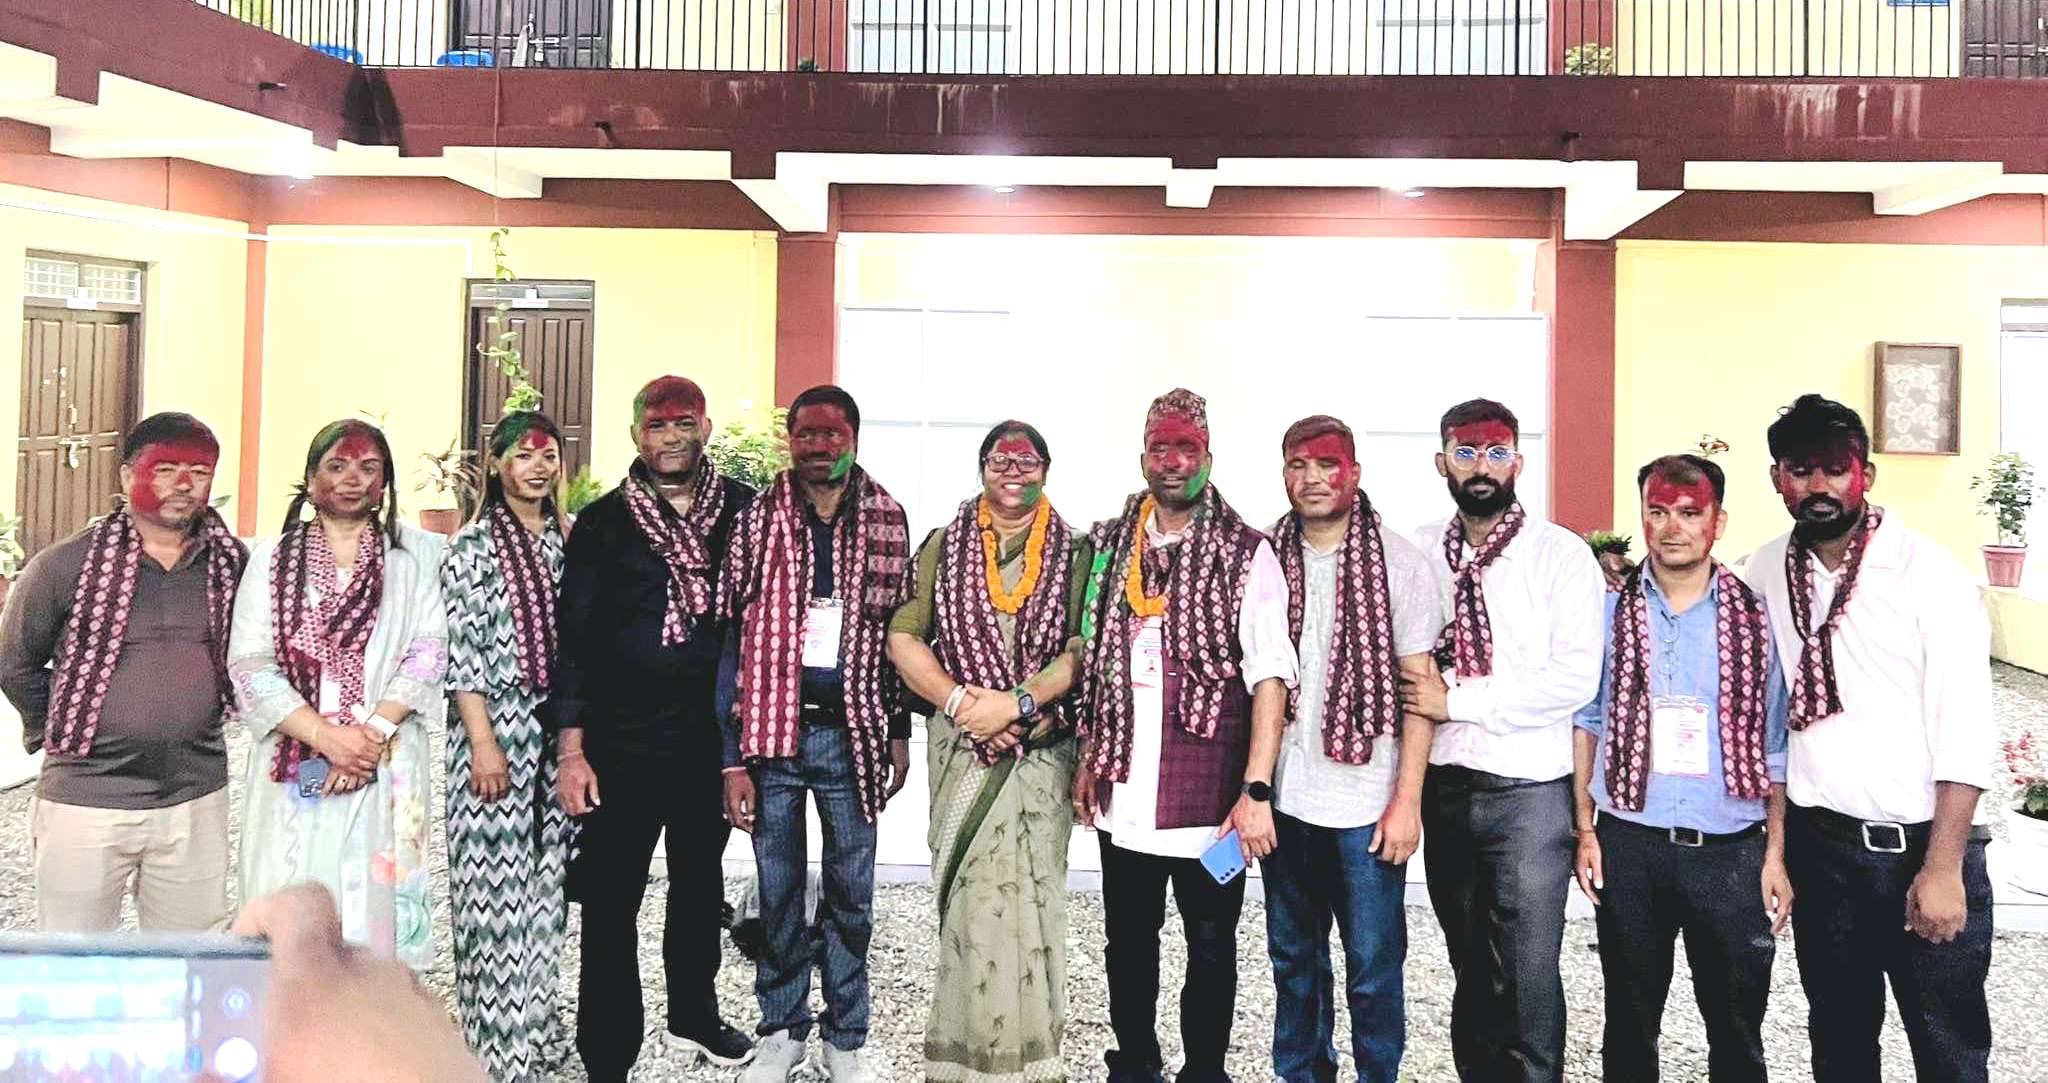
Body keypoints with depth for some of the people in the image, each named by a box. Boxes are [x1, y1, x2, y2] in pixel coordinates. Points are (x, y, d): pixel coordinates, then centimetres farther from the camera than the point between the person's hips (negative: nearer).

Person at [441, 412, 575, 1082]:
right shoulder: (473, 545, -3)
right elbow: (459, 650, -8)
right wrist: (483, 743, -14)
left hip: (559, 729, 5)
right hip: (493, 727, -5)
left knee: (545, 888, 10)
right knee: (493, 889, -2)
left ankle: (534, 1029, 22)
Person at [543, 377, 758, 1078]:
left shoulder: (744, 512, 2)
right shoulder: (602, 523, -2)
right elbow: (574, 641, -4)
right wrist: (571, 749, -9)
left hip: (713, 737, 2)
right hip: (622, 741, -2)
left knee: (701, 883, 19)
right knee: (610, 901, 2)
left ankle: (694, 1016, 38)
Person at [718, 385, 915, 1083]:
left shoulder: (886, 520, 3)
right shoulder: (757, 522, -2)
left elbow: (899, 632, 10)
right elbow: (730, 639, -2)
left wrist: (899, 732, 8)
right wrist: (733, 759, -6)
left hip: (852, 735, 1)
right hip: (773, 733, -1)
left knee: (852, 893, 7)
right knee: (779, 892, 9)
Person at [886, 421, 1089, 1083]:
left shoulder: (1073, 555, 7)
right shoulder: (944, 546, 10)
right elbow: (902, 638, 3)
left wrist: (1016, 702, -14)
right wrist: (959, 700, -9)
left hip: (1041, 747, 0)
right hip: (962, 746, 0)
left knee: (1029, 893, -1)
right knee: (974, 896, 0)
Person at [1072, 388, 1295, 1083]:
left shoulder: (1246, 555, -5)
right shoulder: (1108, 548, 8)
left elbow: (1268, 678, -10)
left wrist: (1257, 790, -17)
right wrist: (1088, 760, 12)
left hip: (1210, 797, -3)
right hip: (1124, 795, 4)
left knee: (1211, 948, 8)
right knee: (1128, 942, 15)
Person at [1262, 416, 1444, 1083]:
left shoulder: (1399, 562, -4)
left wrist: (1407, 801, -9)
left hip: (1368, 804, -3)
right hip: (1285, 800, 3)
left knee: (1374, 970, 3)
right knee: (1293, 960, 14)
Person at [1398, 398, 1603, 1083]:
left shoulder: (1561, 555, -5)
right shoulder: (1415, 553, 6)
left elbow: (1576, 678, -14)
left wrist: (1459, 699, -14)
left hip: (1528, 789, -4)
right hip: (1443, 787, 4)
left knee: (1529, 973, -1)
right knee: (1471, 971, 15)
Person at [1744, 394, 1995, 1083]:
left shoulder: (1929, 573, -9)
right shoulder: (1765, 573, 3)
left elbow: (1965, 733, -12)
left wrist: (1943, 866, -17)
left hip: (1925, 843, -3)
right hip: (1819, 844, 4)